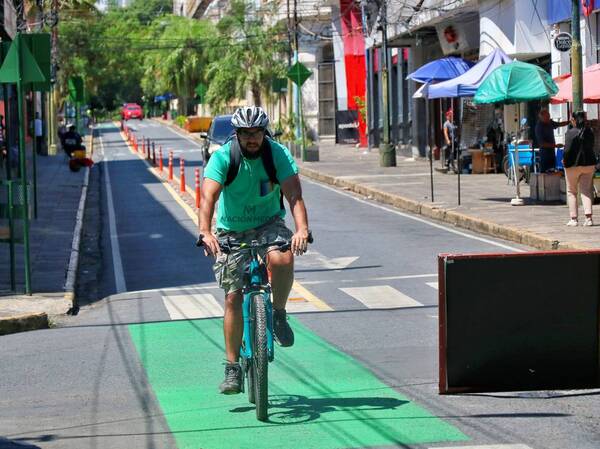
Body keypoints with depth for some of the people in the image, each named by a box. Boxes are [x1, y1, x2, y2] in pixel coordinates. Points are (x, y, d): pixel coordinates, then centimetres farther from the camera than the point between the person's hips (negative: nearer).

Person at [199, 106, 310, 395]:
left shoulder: (278, 154, -15)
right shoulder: (222, 157, -17)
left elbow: (294, 194, -26)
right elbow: (208, 196, -30)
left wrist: (302, 230, -44)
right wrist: (205, 233, -47)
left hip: (269, 224, 0)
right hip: (232, 231, 0)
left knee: (281, 260, -34)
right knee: (234, 297, -6)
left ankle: (279, 315, -7)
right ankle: (232, 368, 4)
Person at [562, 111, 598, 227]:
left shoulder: (571, 133, -15)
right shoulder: (590, 132, 4)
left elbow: (568, 150, -18)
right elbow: (591, 147, 12)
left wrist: (565, 160, -4)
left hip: (573, 165, -4)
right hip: (589, 164, 4)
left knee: (571, 191, 9)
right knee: (586, 190, 6)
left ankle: (573, 218, 6)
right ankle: (588, 218, -8)